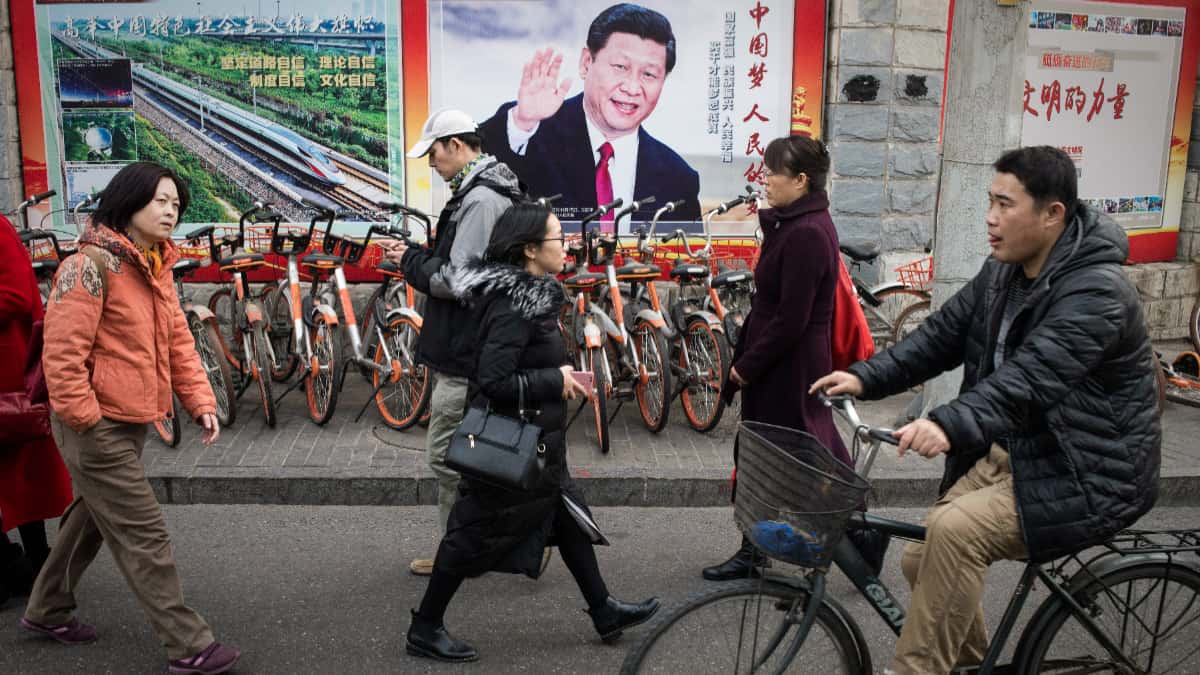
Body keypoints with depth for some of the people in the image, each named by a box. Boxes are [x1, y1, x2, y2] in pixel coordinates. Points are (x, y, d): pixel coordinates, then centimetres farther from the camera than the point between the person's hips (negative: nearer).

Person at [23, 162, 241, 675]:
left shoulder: (156, 266, 11)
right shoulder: (92, 265, -18)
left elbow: (177, 340, 10)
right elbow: (62, 352, -21)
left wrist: (200, 401, 1)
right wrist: (85, 420, -20)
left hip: (132, 420, 10)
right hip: (97, 426, -9)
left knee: (94, 516, 23)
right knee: (143, 536, -5)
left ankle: (47, 612, 42)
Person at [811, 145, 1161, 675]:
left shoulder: (1096, 292, -23)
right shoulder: (1002, 273, 4)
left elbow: (1029, 377, -38)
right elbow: (941, 335, 1)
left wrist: (949, 426, -52)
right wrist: (865, 377, -13)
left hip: (1084, 474, -8)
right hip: (1009, 452, 8)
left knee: (954, 530, -28)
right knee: (923, 558, 2)